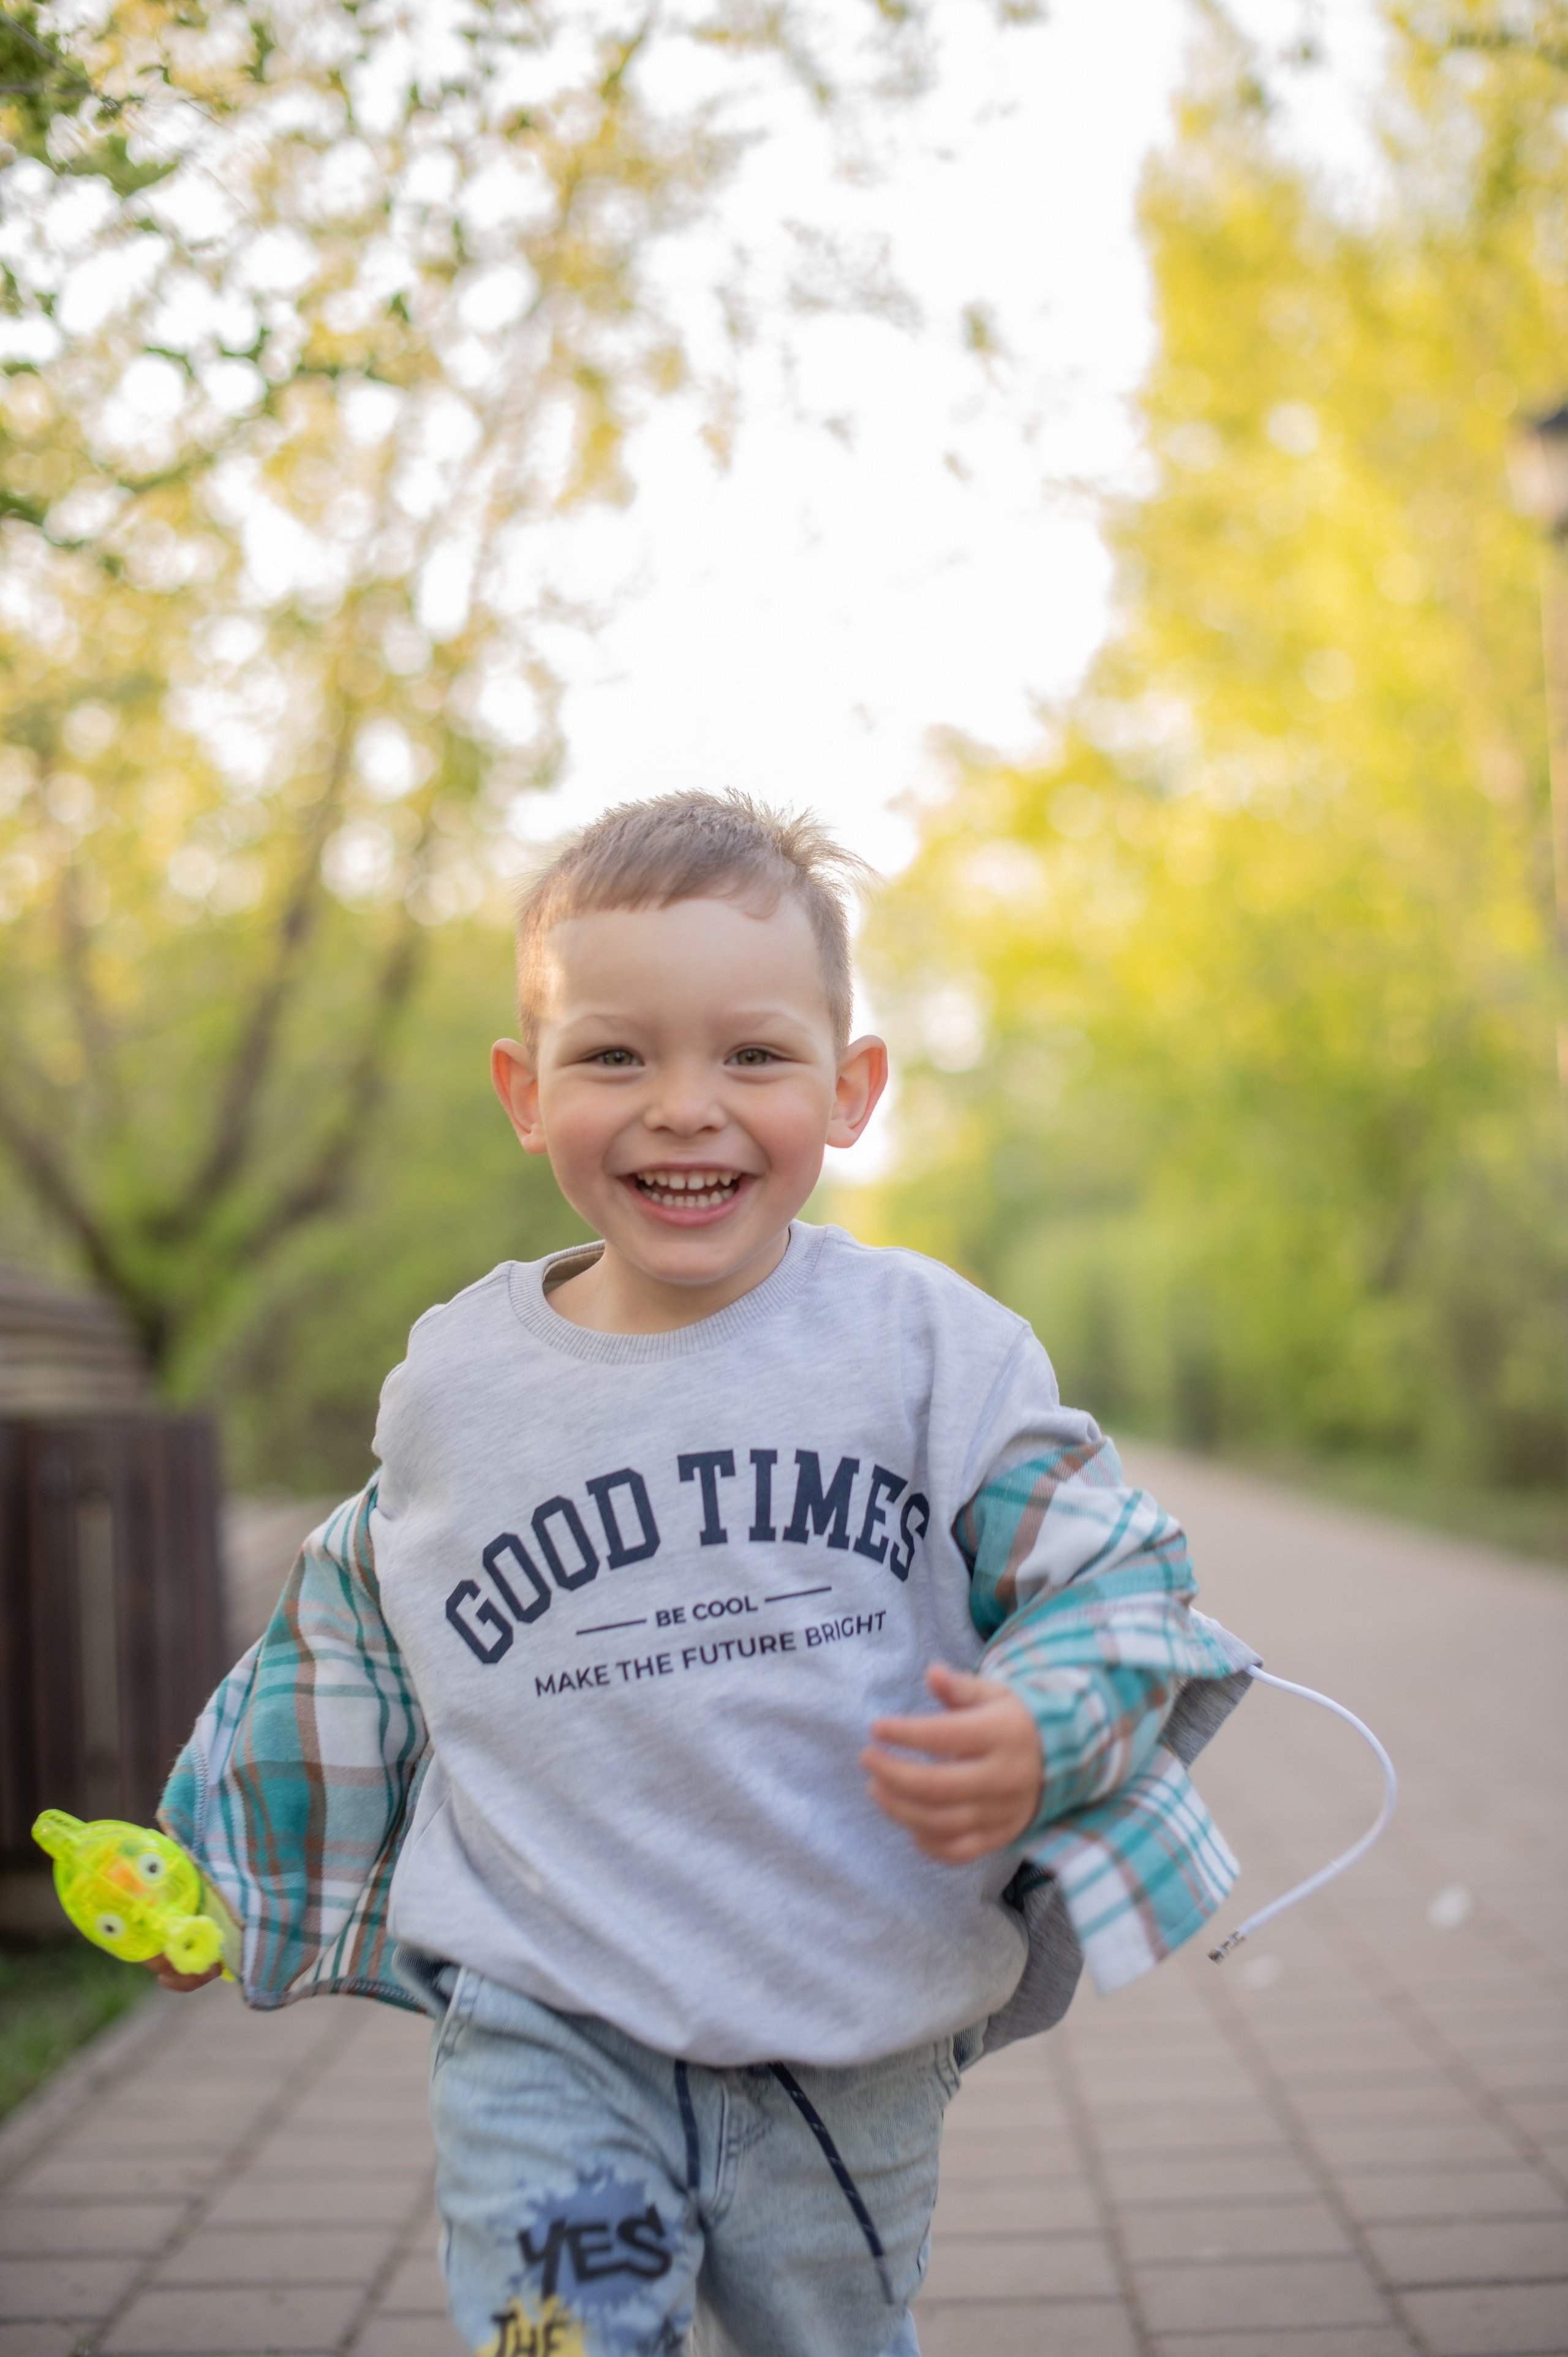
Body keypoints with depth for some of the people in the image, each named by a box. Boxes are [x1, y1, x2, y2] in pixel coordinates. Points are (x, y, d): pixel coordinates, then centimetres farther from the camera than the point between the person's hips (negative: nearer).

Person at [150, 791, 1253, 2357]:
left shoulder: (931, 1346, -7)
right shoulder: (457, 1388, -1)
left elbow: (1107, 1576, -4)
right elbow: (352, 1654, 14)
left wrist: (1041, 1741, -24)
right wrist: (219, 1871, 21)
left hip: (854, 2051, 0)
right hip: (549, 2035, 0)